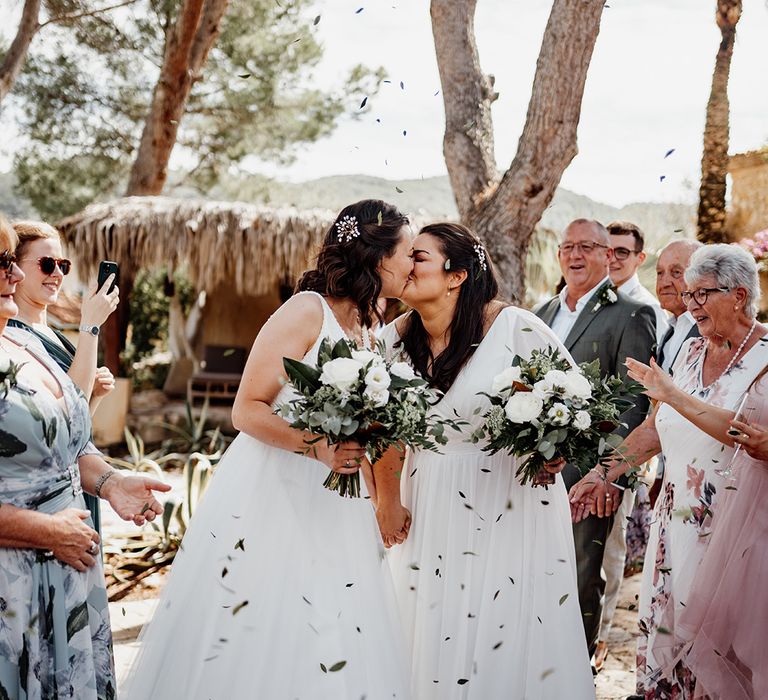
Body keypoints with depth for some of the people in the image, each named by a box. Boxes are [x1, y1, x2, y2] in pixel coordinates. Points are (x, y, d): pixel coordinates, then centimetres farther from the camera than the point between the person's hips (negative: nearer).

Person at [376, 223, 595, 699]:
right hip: (431, 510, 4)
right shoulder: (394, 340, -2)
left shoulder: (514, 328, -14)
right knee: (432, 636, 11)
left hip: (513, 502, -3)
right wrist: (388, 500, 7)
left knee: (509, 636, 4)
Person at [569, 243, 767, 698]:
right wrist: (607, 471, 6)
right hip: (678, 516, 6)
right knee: (664, 622, 10)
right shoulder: (692, 352, 10)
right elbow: (656, 428, 11)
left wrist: (675, 397, -26)